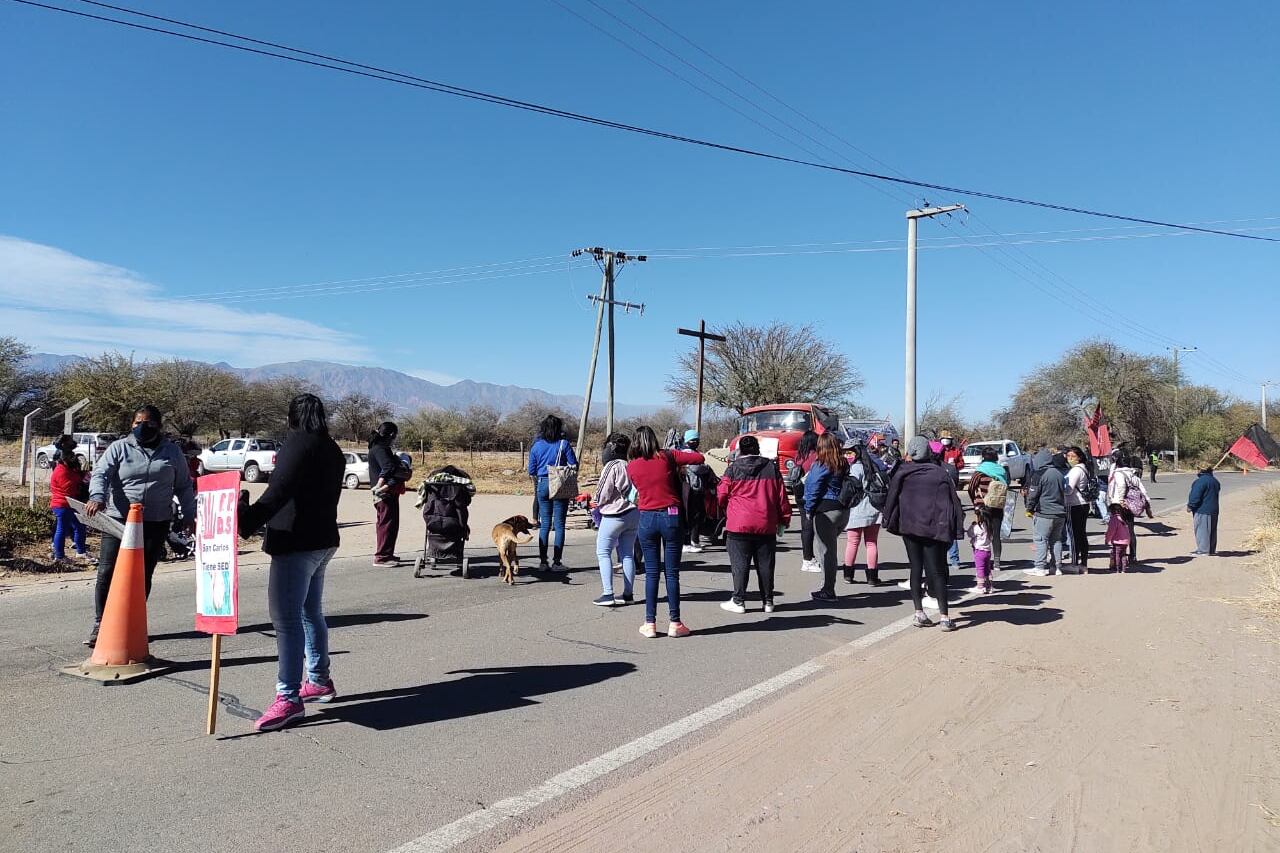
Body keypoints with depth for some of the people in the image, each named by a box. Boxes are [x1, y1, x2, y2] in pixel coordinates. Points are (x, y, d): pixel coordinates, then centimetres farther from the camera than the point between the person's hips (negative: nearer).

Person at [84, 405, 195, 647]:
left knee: (143, 575, 7)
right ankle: (100, 624, 7)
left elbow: (184, 487, 15)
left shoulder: (172, 452, 11)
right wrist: (97, 497, -25)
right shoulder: (119, 448, 6)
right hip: (118, 520, -1)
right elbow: (100, 473, -6)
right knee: (107, 573, -4)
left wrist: (189, 515, 10)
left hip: (156, 524, 1)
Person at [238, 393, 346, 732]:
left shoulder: (297, 443, -12)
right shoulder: (332, 450, 15)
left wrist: (248, 520, -34)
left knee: (287, 618, -9)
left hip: (296, 543, -10)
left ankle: (289, 698, -8)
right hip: (323, 539, 10)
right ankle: (319, 681, 28)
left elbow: (279, 491, -25)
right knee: (310, 613, 19)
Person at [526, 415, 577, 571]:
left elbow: (531, 471, 6)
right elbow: (574, 465, -5)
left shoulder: (536, 446, 2)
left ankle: (543, 562, 9)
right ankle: (556, 562, 3)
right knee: (559, 524, 2)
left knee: (544, 524, 9)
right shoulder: (564, 444, -6)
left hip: (542, 485, 3)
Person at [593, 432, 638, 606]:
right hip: (633, 513, 7)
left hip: (614, 515, -7)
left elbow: (602, 494, -13)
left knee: (603, 552, 2)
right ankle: (628, 593, 15)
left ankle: (607, 594, -4)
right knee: (628, 554, 12)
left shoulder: (612, 466, -14)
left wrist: (597, 504, 9)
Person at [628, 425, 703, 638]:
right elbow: (699, 458, -3)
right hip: (671, 517, -1)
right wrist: (686, 453, 17)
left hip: (647, 519, 1)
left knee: (651, 572, 8)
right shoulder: (667, 457, -4)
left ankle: (650, 623, 10)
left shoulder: (631, 467, 1)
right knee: (672, 572, 4)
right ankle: (675, 623, 9)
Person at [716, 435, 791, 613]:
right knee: (765, 564, 10)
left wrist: (725, 512, 21)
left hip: (739, 525, -3)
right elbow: (782, 496, 7)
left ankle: (738, 601, 5)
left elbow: (721, 495, 1)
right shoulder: (771, 467, 6)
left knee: (740, 564, 3)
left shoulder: (733, 467, -2)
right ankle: (768, 601, 16)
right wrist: (783, 520, 14)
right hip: (766, 525, 3)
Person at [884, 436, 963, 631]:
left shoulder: (901, 473, 0)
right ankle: (944, 617, -1)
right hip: (934, 528, -1)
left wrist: (889, 521, 13)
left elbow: (892, 499, 3)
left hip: (909, 527, 1)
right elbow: (951, 502, -3)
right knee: (937, 571, 3)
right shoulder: (940, 474, -2)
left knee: (915, 569, 10)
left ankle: (919, 613, 8)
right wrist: (954, 529, -1)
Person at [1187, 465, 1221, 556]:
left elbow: (1195, 496, -20)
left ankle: (1203, 550, -6)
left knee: (1202, 530, -5)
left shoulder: (1201, 481, -17)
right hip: (1213, 510, 9)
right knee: (1212, 530, 14)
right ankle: (1211, 550, 21)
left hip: (1202, 511, -9)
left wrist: (1190, 506, -8)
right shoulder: (1215, 481, 13)